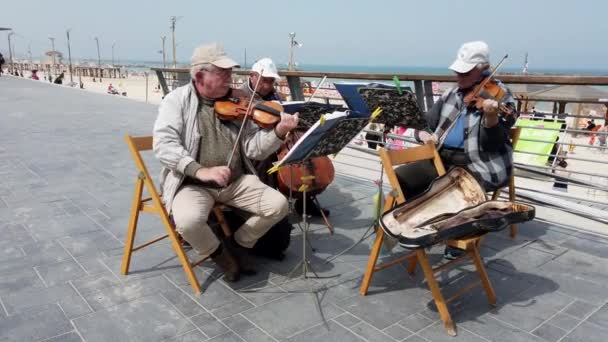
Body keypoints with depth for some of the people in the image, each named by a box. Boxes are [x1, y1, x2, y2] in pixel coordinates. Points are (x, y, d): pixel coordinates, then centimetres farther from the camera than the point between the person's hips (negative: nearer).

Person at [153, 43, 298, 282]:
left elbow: (253, 148, -1)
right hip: (192, 183, -3)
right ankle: (219, 253, 2)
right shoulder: (178, 100, -5)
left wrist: (278, 132, -20)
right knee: (189, 220, -33)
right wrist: (200, 170, -31)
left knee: (278, 204, -13)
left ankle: (238, 244, 13)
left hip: (236, 181, 4)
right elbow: (163, 145, -18)